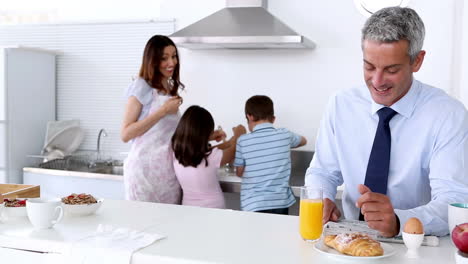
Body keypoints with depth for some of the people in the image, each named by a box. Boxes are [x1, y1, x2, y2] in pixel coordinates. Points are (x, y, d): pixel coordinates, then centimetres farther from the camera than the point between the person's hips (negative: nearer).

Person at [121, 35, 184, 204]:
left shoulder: (172, 89, 14)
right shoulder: (141, 87, -7)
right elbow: (125, 134, -14)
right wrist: (163, 111, -16)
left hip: (170, 171, 6)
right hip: (146, 169, -6)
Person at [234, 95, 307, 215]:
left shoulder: (243, 141, -9)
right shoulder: (285, 135, -2)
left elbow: (240, 172, 4)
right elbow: (303, 140, 21)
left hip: (254, 206, -2)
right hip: (280, 204, 2)